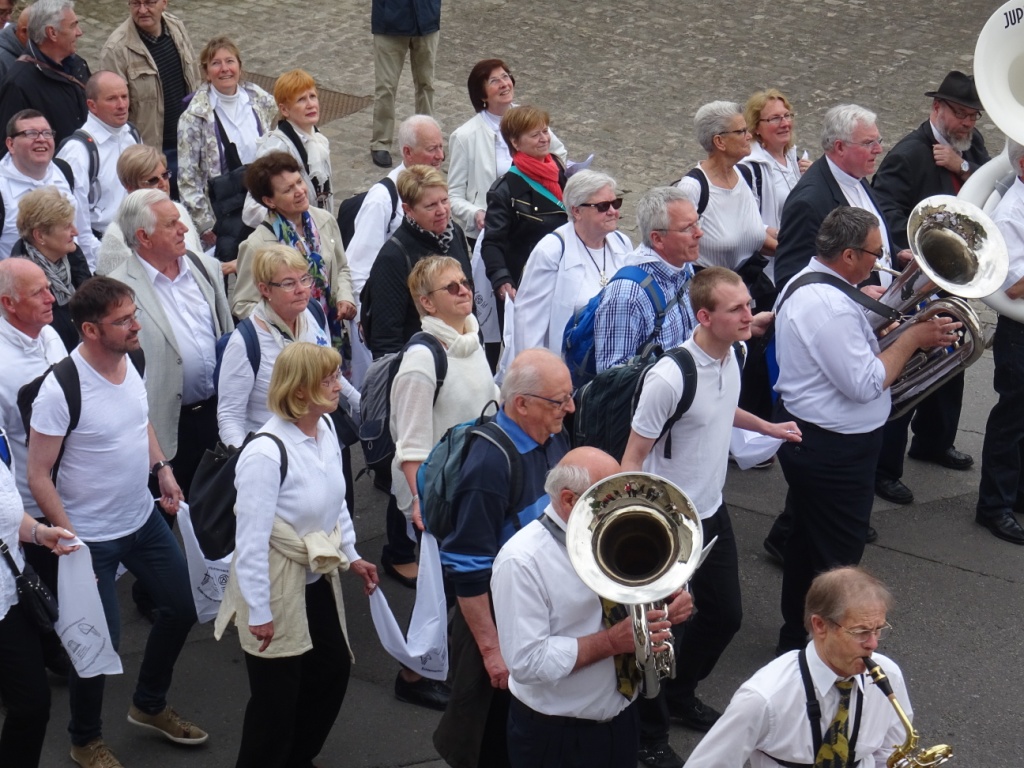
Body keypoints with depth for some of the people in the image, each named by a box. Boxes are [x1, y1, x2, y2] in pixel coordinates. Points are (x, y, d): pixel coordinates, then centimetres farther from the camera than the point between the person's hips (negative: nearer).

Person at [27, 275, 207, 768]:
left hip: (144, 519, 7)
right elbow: (38, 475, -19)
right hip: (92, 538, -7)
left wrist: (161, 467, 2)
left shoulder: (130, 361, -5)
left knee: (181, 608, 17)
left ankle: (149, 706, 41)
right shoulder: (60, 390, -27)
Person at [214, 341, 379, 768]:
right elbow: (251, 540, -25)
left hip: (319, 579, 8)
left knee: (334, 669, 20)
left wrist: (351, 556, 18)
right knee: (276, 696, 6)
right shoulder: (266, 453, -29)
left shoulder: (325, 429, -4)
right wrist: (258, 613, -20)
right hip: (278, 588, -8)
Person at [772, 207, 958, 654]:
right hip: (833, 449, -11)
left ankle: (796, 637, 37)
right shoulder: (832, 307, -28)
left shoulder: (805, 284, 5)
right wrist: (912, 338, -18)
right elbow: (866, 383, -28)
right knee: (838, 558, 2)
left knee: (807, 542, 23)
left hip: (805, 435, 11)